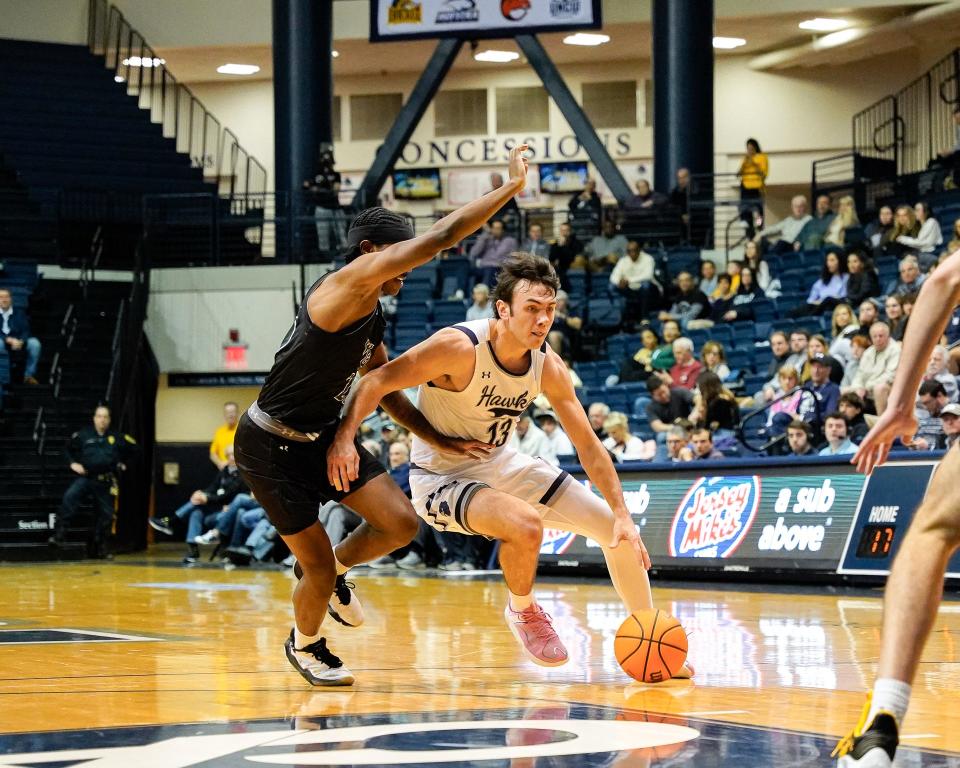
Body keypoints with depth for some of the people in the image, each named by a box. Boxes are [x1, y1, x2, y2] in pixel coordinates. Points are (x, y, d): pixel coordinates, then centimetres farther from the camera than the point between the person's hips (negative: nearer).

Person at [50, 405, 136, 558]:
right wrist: (73, 463, -2)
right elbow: (69, 448, 12)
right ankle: (59, 535, -30)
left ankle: (100, 548, 25)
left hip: (105, 482, 2)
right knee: (69, 498, -29)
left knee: (105, 515, 7)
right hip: (85, 478, -2)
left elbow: (133, 447, 17)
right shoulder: (83, 435, -2)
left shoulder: (117, 438, 1)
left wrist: (122, 462, 13)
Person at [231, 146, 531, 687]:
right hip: (272, 446, -8)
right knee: (319, 568, -1)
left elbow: (388, 394, 18)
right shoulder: (343, 286, -23)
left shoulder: (373, 321, 5)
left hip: (324, 434, 8)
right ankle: (305, 644, 30)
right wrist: (512, 187, -22)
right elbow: (442, 237, -28)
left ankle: (335, 570, 25)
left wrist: (442, 440, 9)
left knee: (401, 524, -4)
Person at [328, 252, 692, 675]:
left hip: (502, 465, 7)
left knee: (617, 530, 4)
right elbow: (376, 381, -27)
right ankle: (521, 609, -3)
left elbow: (588, 445, -1)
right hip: (443, 478, -7)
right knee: (525, 524, -36)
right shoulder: (460, 347, -27)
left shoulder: (547, 365, -8)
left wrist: (622, 514, -6)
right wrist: (344, 437, -44)